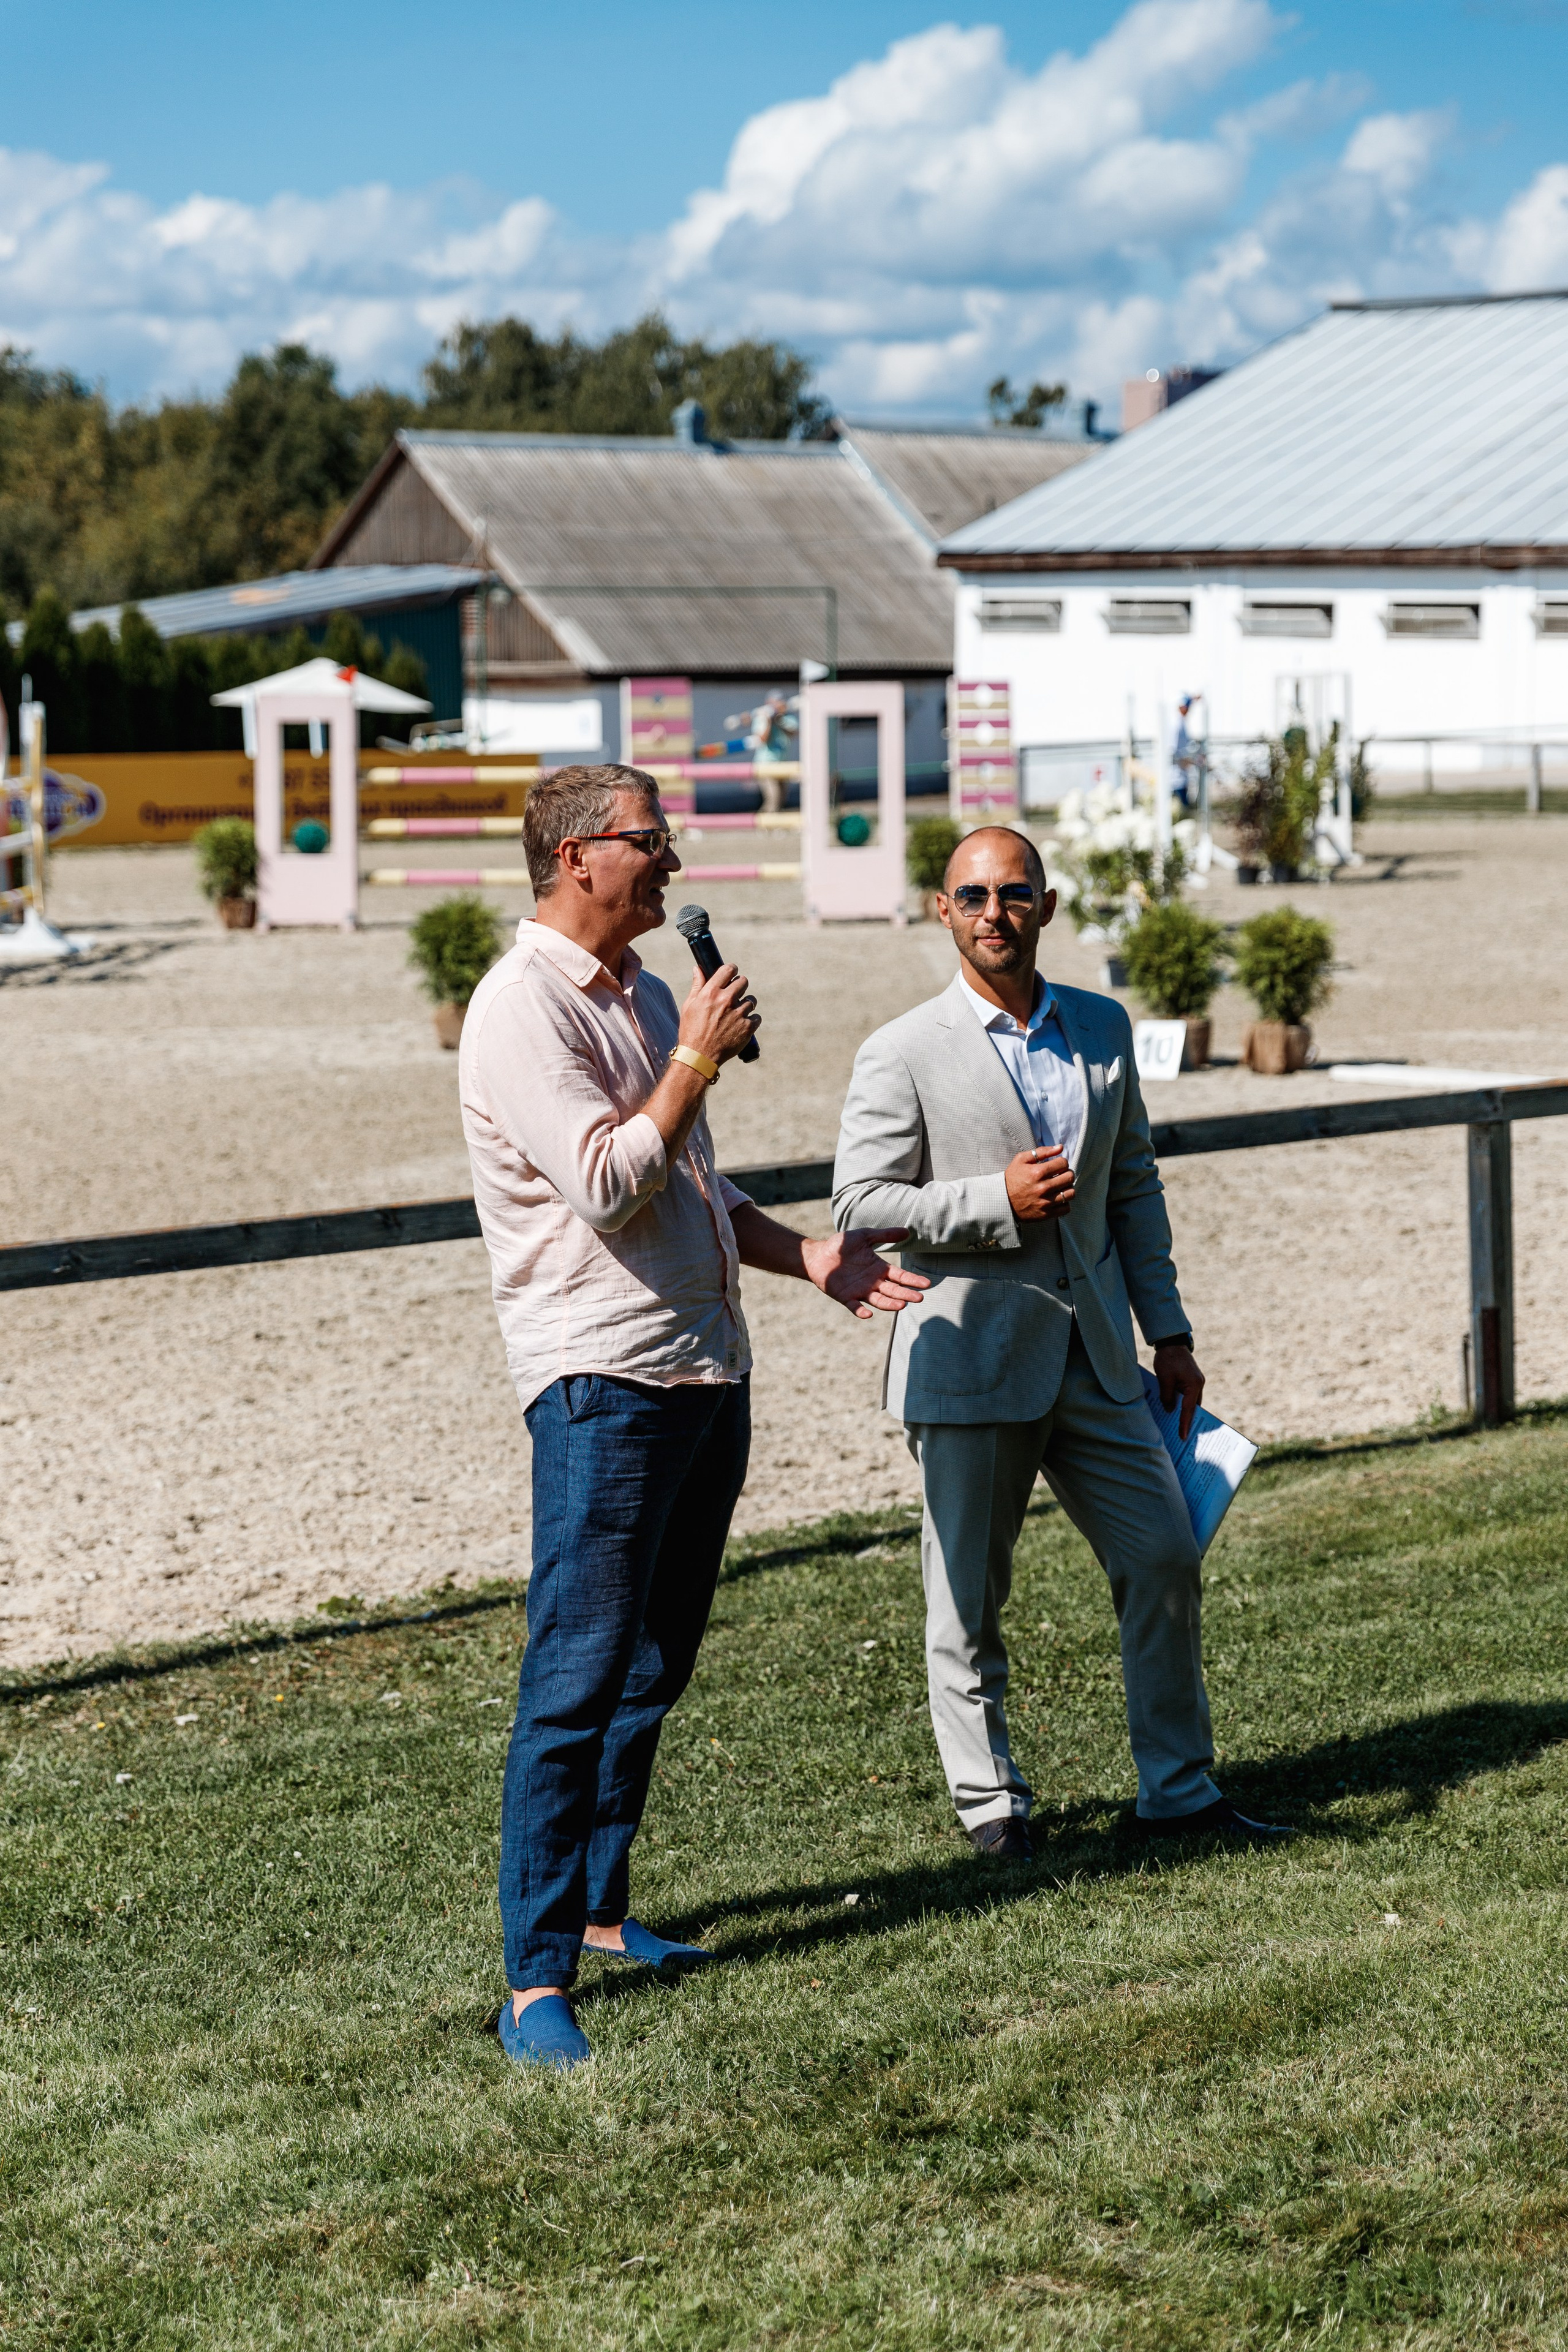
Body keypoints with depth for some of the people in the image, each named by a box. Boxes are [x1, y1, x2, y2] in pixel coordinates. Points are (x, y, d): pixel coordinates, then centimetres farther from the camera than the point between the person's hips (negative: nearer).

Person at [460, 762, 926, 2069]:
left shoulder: (644, 997, 18)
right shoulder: (524, 1007, -12)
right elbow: (606, 1184, -21)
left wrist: (808, 1255, 15)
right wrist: (699, 1061, -13)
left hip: (705, 1370, 9)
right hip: (602, 1383, -9)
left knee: (654, 1671, 15)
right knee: (578, 1683, -10)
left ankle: (602, 1909, 27)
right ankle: (538, 1980, -9)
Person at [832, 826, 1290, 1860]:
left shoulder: (1103, 1029, 9)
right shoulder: (903, 1055, -6)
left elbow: (1135, 1186, 15)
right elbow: (859, 1204, -9)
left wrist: (1169, 1330, 12)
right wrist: (997, 1202, -19)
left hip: (1094, 1353, 4)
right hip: (969, 1360, -4)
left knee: (1165, 1558, 5)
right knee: (969, 1595, 3)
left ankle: (1179, 1785, 18)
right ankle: (990, 1798, 18)